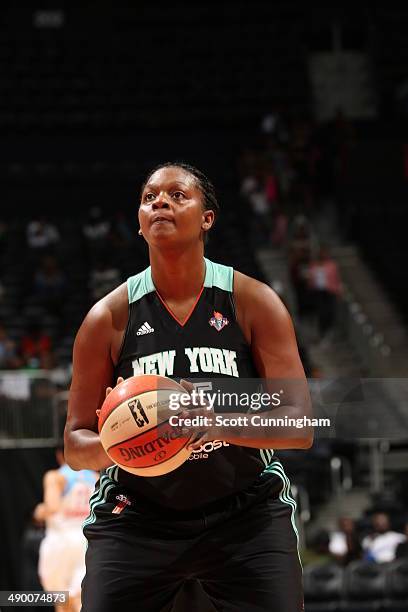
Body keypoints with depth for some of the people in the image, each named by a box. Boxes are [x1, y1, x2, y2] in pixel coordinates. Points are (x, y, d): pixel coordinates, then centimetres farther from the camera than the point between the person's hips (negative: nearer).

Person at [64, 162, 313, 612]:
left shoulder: (254, 302, -6)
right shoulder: (109, 319, -4)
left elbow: (299, 427, -11)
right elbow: (76, 447, 1)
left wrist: (217, 424, -30)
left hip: (247, 512, 0)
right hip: (137, 516, 1)